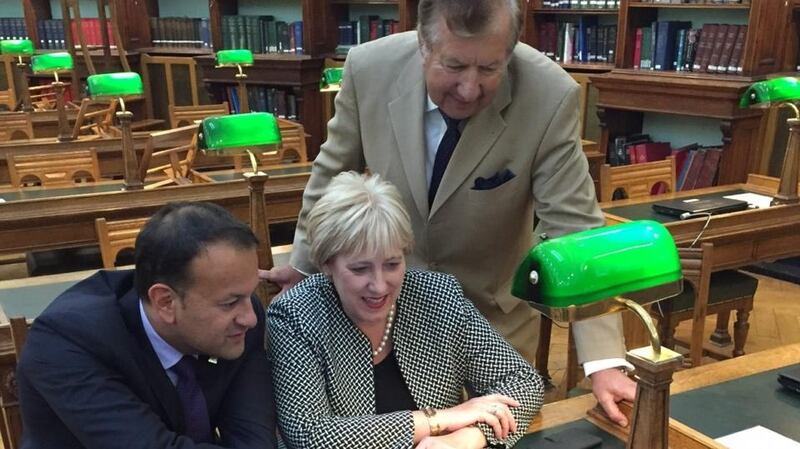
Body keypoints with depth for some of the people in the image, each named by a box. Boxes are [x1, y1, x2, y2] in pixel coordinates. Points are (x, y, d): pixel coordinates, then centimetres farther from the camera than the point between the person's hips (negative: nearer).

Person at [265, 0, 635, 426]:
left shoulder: (551, 97, -26)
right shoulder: (369, 68, -20)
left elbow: (575, 227, -23)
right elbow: (335, 172, -4)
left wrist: (604, 360, -30)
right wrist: (303, 261, 8)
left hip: (493, 307, -1)